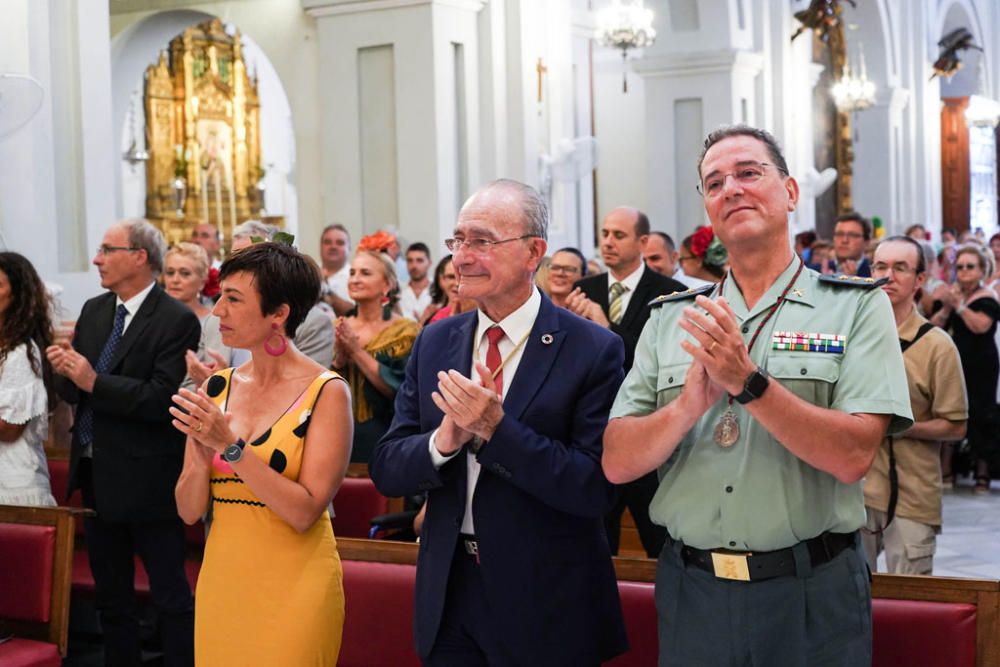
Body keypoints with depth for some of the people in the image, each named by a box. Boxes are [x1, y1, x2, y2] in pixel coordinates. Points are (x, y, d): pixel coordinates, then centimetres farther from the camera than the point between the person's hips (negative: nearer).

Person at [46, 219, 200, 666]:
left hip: (145, 479, -7)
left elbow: (162, 398, -22)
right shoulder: (93, 310, 9)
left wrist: (95, 382, -25)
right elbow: (73, 390, 10)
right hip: (96, 475, 7)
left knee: (170, 595, 2)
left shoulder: (176, 320, -13)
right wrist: (65, 371, -11)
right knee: (110, 594, 18)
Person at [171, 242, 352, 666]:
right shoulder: (216, 389, 3)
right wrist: (202, 455, -17)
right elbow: (189, 511, 2)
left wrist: (231, 447, -23)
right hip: (221, 579, 5)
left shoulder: (326, 392, -11)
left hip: (293, 587, -5)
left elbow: (305, 512, -18)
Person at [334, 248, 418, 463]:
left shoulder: (404, 331, -5)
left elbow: (396, 388, -16)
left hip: (382, 439, -3)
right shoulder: (339, 328, 8)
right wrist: (339, 359, -13)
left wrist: (356, 351, -17)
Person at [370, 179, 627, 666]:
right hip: (446, 594, 4)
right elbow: (386, 471, 1)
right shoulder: (433, 343, 3)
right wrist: (442, 441, -18)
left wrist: (496, 429, -25)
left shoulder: (594, 350, -12)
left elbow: (596, 488, -18)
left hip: (547, 606, -4)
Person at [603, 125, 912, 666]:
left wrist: (749, 384, -24)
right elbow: (618, 463, -1)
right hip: (691, 589, 3)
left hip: (811, 594, -2)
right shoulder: (670, 318, 6)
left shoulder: (856, 306, -2)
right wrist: (691, 403, -18)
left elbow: (852, 456, -14)